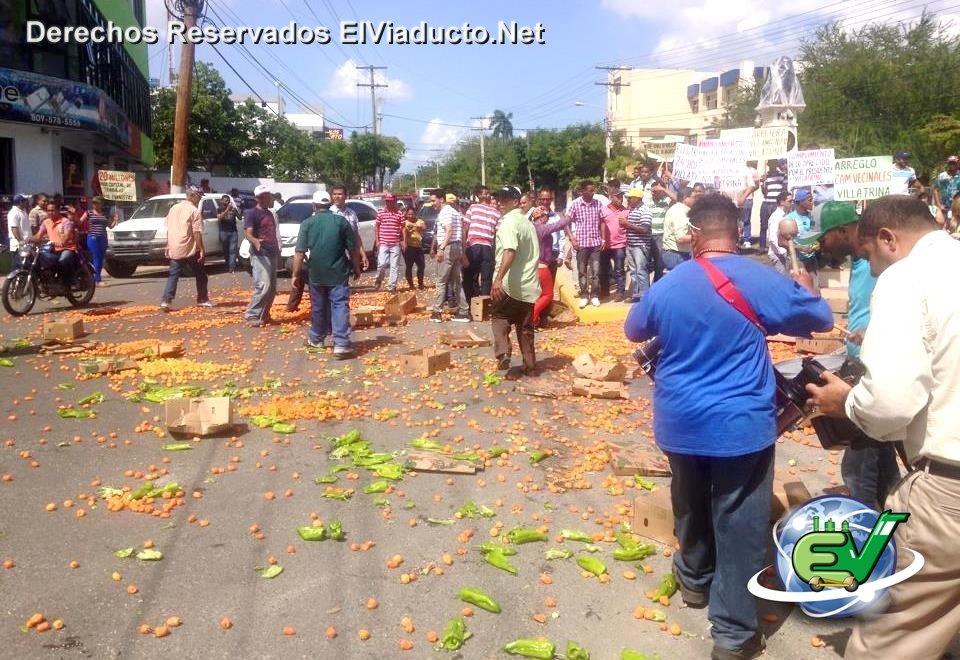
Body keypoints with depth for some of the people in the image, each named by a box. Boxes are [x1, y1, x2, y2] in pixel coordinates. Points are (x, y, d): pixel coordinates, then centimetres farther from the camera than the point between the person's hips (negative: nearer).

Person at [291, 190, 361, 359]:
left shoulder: (307, 223, -1)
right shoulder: (341, 221, -1)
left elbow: (299, 252, -5)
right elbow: (354, 249, 1)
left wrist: (296, 274, 1)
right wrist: (356, 268, 13)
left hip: (316, 274, 2)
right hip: (338, 273, -1)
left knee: (318, 307, 17)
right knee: (340, 307, -4)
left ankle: (316, 338, 33)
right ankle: (341, 344, -15)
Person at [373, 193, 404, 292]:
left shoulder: (399, 213, 4)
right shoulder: (380, 212, 5)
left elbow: (402, 228, 7)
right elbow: (376, 227, 9)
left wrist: (402, 241, 1)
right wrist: (377, 240, 2)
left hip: (396, 244, 1)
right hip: (383, 243, -1)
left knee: (394, 266, 2)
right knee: (382, 264, -8)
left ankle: (392, 286, 9)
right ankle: (378, 281, 17)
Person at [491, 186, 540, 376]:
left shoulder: (508, 222, -11)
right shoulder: (527, 223, 16)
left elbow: (510, 251, -27)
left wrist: (498, 278, -35)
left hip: (510, 284, -7)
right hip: (529, 284, 7)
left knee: (499, 317, 10)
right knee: (525, 328, 13)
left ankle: (503, 352, -10)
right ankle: (530, 366, 14)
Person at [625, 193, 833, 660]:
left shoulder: (667, 285, -2)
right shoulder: (763, 281, -11)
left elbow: (633, 330, 16)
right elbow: (822, 319, 5)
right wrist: (804, 289, 26)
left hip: (681, 424, 4)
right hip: (741, 426, -3)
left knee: (692, 507, 25)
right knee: (739, 526, 5)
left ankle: (694, 580, 46)